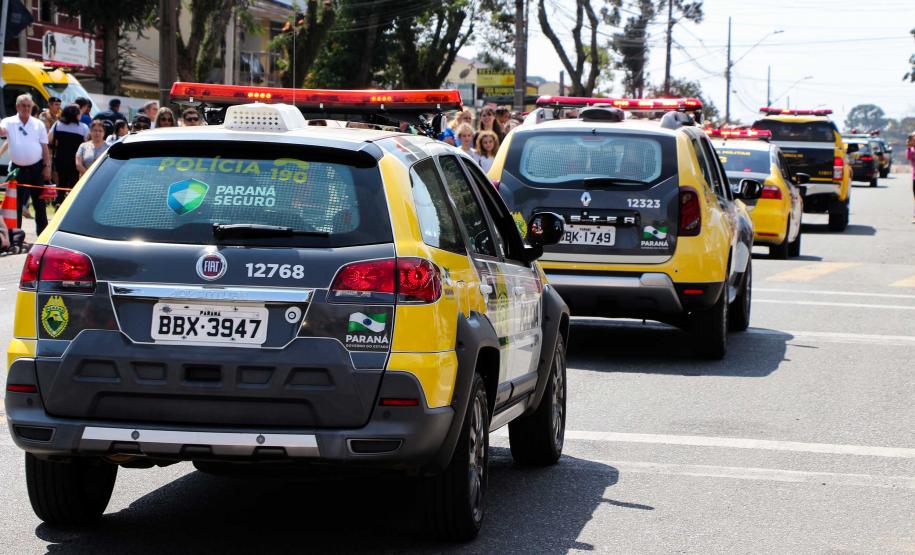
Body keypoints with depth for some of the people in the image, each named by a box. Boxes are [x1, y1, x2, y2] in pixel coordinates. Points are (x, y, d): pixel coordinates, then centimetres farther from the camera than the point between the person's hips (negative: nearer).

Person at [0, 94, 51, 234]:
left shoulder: (38, 125, 3)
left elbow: (45, 148, 4)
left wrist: (47, 166, -2)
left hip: (36, 168, 0)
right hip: (18, 169, 0)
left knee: (39, 203, 5)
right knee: (16, 204, 6)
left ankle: (42, 234, 11)